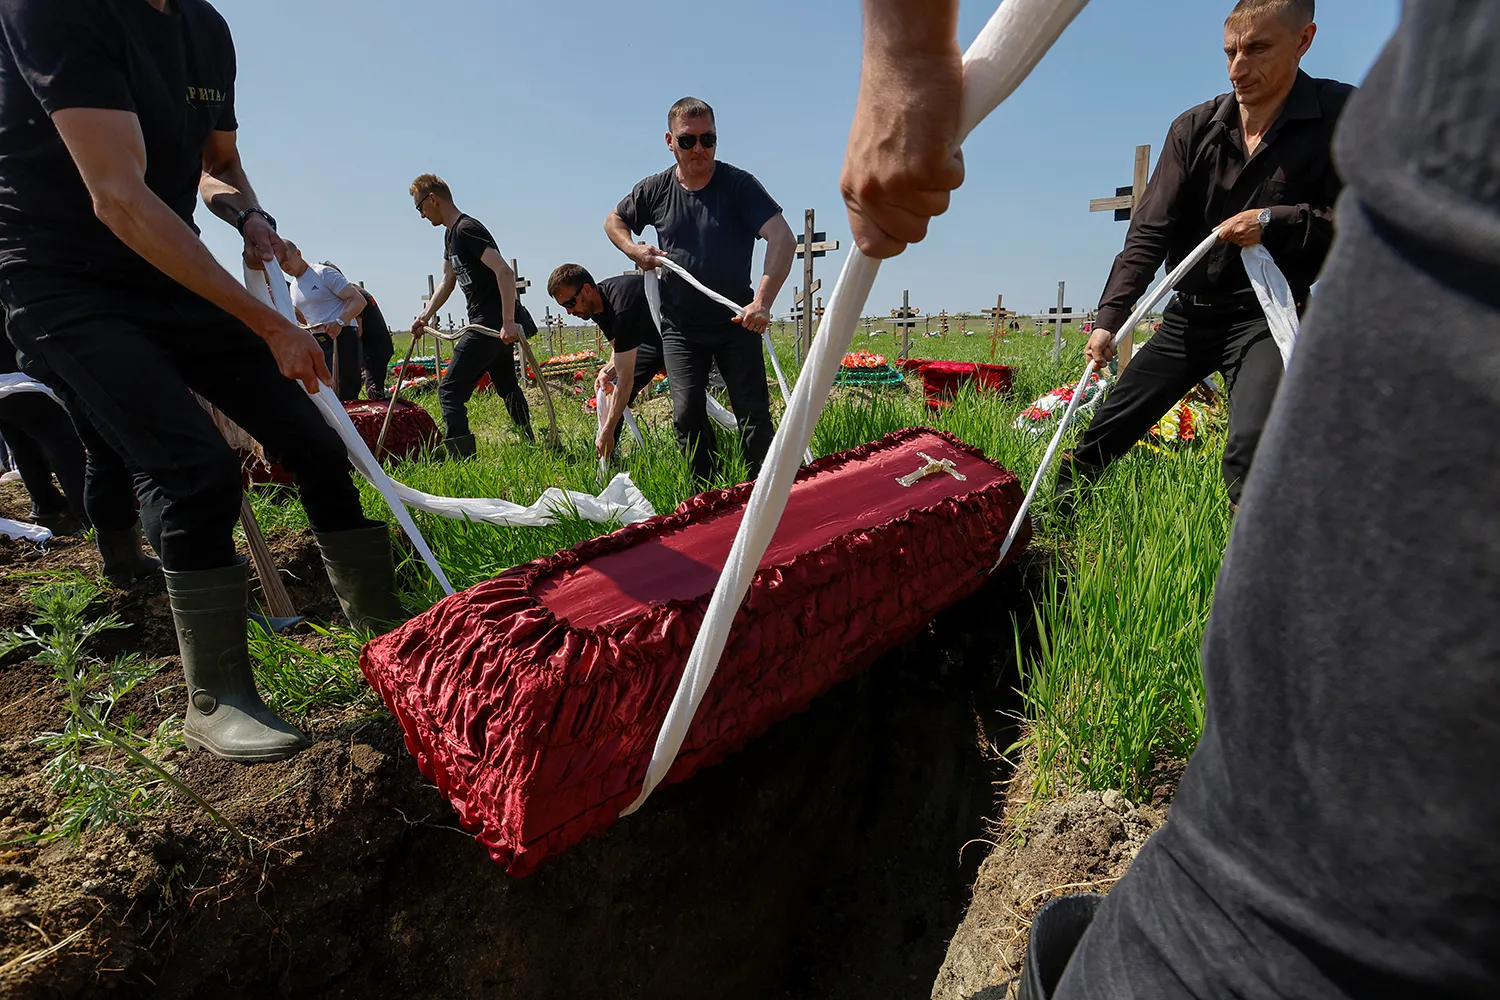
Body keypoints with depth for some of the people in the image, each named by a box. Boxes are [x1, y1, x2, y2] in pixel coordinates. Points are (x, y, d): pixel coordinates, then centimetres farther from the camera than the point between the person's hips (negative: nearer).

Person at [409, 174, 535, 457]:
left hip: (494, 323, -11)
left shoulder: (467, 229, -14)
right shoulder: (451, 234, 17)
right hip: (494, 324, 11)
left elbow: (504, 272, -25)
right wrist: (426, 314, 17)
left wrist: (508, 323, -29)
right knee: (507, 387, 21)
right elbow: (447, 281, 27)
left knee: (450, 391, -11)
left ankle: (462, 459, -14)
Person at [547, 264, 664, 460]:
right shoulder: (597, 302, -11)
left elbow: (626, 380, -38)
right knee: (610, 392, 1)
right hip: (648, 338, 8)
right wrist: (608, 371, -20)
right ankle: (600, 458, 6)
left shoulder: (621, 307, -38)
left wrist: (607, 432, -35)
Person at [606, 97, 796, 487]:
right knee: (687, 413, -3)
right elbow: (614, 221, 19)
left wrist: (762, 302, -35)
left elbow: (783, 239, -23)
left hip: (736, 322, -2)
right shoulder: (655, 190, 0)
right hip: (680, 326, 2)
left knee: (753, 412, -2)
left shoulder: (739, 184, -11)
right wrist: (634, 250, -3)